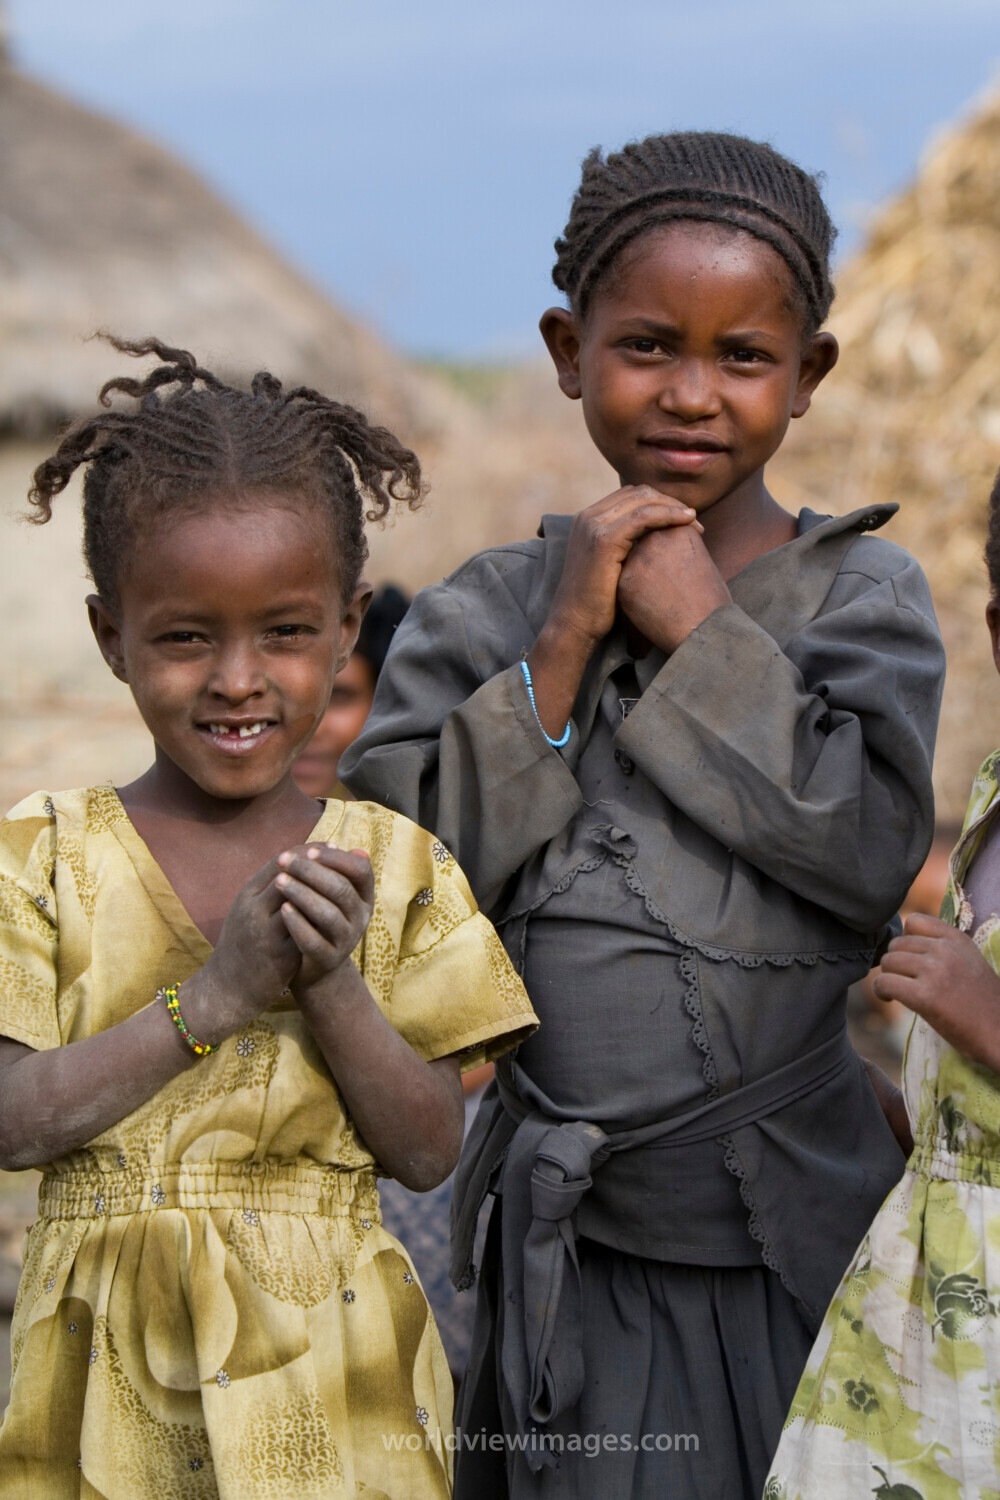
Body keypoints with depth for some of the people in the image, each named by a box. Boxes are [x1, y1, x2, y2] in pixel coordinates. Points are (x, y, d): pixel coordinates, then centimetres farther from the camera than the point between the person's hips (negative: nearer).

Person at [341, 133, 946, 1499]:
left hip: (800, 1240, -1)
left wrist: (705, 638, -15)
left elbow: (878, 854, -17)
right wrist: (560, 653, -14)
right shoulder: (486, 614, 1)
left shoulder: (860, 594, -4)